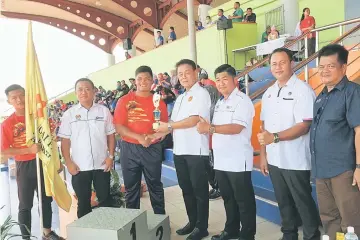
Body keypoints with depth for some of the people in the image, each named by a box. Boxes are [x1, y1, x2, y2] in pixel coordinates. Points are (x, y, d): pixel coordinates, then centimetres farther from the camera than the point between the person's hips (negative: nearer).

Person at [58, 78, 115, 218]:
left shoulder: (104, 111, 2)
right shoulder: (69, 114, 2)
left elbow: (111, 135, 5)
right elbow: (65, 140, 2)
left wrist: (111, 156, -3)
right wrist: (68, 162, -4)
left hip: (102, 164, 0)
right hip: (79, 166, 0)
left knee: (105, 199, 10)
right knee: (83, 202, 12)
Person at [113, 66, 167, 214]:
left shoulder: (159, 102, 2)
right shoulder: (124, 101, 0)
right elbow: (118, 127, -5)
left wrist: (152, 136, -16)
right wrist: (139, 137, -16)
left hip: (152, 149, 0)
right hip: (129, 149, 0)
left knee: (155, 186, 11)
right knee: (131, 187, 12)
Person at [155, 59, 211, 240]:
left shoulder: (201, 93, -6)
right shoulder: (180, 98, 19)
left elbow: (194, 119, -17)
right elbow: (174, 122, 18)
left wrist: (169, 126, -10)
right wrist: (160, 133, 2)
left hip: (196, 150, -8)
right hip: (180, 150, 8)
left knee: (199, 190, 3)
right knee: (186, 189, 16)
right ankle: (192, 222, 30)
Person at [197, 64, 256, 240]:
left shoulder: (242, 100, -11)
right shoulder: (219, 103, 15)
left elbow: (236, 127, -23)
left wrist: (210, 128, -24)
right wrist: (207, 128, 0)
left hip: (238, 161, -8)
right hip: (220, 160, 8)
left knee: (244, 200, 5)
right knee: (227, 198, 19)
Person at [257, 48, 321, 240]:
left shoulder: (303, 90, -11)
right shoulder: (268, 93, 9)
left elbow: (304, 126, -18)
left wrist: (275, 137, -27)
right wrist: (263, 155, 9)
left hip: (296, 161, -6)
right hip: (274, 159, 6)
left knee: (303, 202, 7)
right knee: (283, 202, 18)